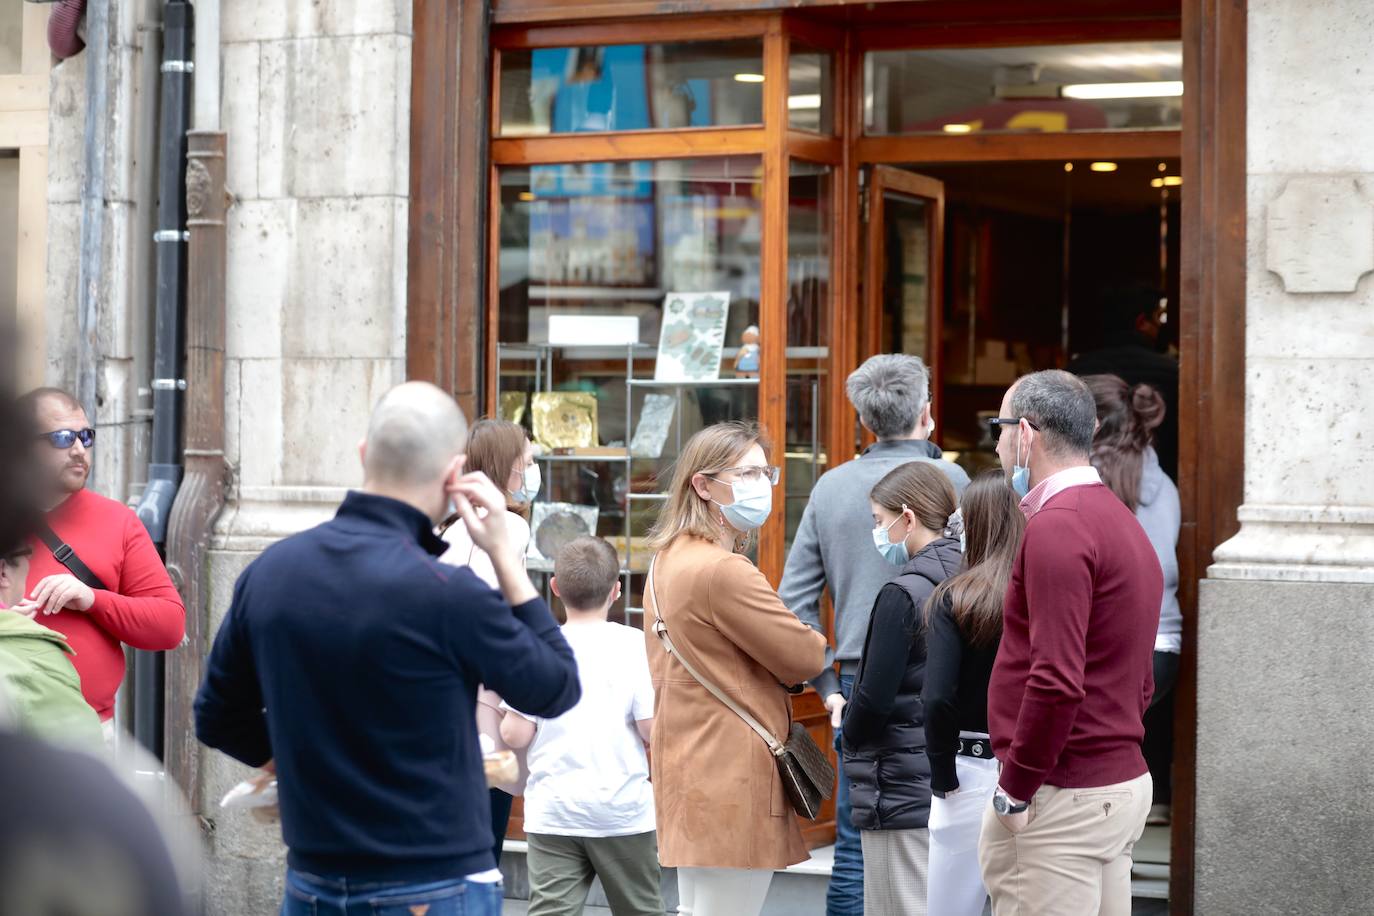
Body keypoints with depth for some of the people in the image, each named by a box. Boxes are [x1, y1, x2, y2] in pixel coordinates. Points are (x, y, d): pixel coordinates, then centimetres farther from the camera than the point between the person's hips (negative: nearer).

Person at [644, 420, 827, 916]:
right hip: (733, 783, -10)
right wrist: (824, 643, 9)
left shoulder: (668, 559, 14)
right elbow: (803, 658, -12)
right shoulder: (723, 571, -18)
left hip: (690, 774, 10)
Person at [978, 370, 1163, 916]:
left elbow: (1058, 680, -23)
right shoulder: (1123, 522, 17)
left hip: (1063, 799, -10)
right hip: (1124, 780, 10)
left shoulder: (1056, 526, -15)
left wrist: (1015, 789, -14)